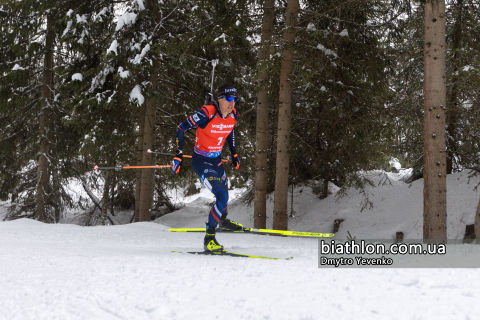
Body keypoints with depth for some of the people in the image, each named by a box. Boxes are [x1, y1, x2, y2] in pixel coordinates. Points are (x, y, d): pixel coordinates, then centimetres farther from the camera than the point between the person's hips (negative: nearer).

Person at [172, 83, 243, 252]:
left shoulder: (233, 114, -6)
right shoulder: (207, 113, -26)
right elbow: (181, 128, -19)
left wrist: (234, 153, 17)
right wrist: (179, 155, -22)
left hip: (217, 160, 7)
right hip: (201, 161, -7)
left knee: (224, 193, 25)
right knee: (222, 197, -18)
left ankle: (223, 220, 57)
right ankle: (209, 238, -8)